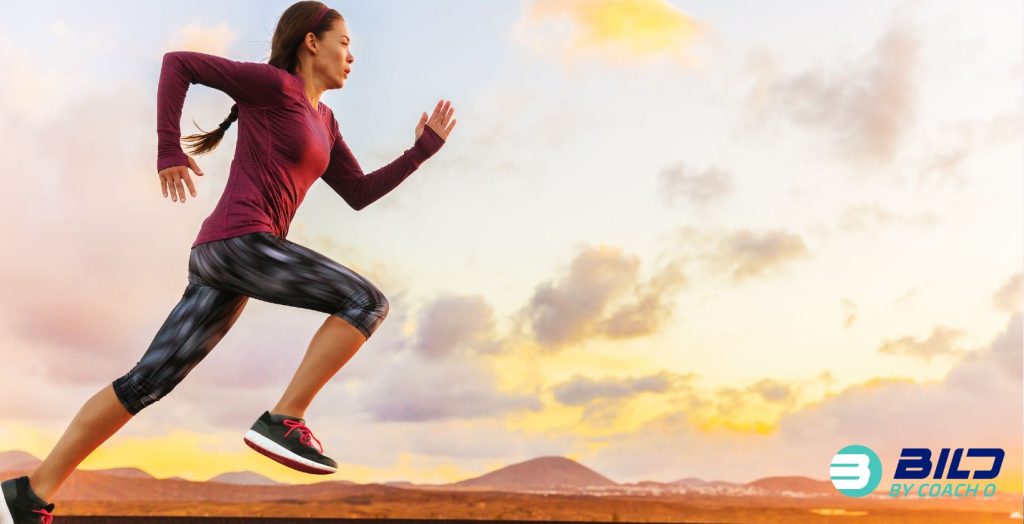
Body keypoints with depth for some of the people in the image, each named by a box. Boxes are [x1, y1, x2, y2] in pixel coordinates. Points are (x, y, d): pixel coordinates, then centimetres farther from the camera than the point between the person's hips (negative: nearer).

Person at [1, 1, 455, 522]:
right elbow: (178, 62, 1)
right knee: (368, 302, -9)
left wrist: (424, 146, 21)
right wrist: (169, 151, -6)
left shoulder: (323, 124, 27)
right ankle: (283, 421, -13)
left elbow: (360, 194, 25)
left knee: (147, 382, 4)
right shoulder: (273, 82, 2)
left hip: (225, 262, 9)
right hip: (239, 241, -9)